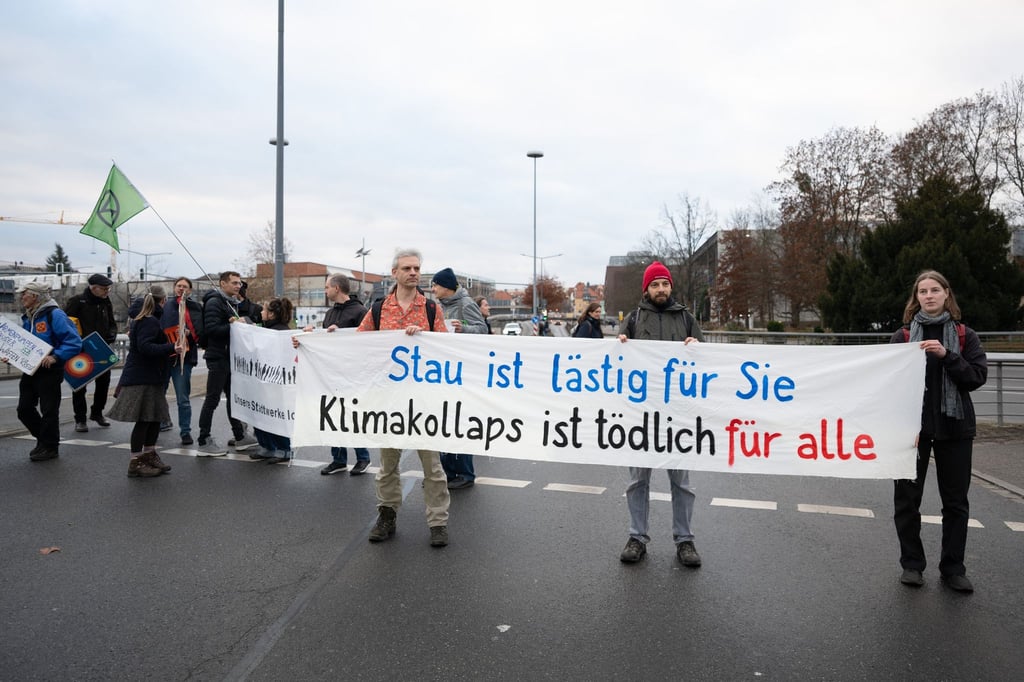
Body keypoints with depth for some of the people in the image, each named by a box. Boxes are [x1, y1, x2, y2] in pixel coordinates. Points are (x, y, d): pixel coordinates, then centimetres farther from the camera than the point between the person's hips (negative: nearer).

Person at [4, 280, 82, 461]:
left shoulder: (54, 314, -14)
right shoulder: (27, 318, 11)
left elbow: (74, 342, -20)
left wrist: (55, 357, -28)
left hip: (50, 372, -8)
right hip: (30, 370, 8)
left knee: (48, 411, 1)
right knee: (24, 409, 11)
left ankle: (50, 447, 14)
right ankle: (42, 438, 29)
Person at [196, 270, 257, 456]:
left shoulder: (231, 303, 18)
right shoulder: (214, 302, -12)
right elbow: (211, 329, -23)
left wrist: (239, 323, 3)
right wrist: (232, 326, -18)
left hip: (229, 357, 10)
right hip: (218, 357, -10)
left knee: (233, 396, 14)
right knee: (212, 399, -4)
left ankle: (240, 436, 22)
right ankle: (204, 442, 3)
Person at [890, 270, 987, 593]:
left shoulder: (964, 335, 5)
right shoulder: (903, 336, 1)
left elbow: (978, 376, -5)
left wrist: (946, 355, -20)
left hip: (954, 426, 1)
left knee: (956, 501, 9)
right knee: (906, 499, 3)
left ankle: (953, 568, 23)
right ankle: (912, 564, 18)